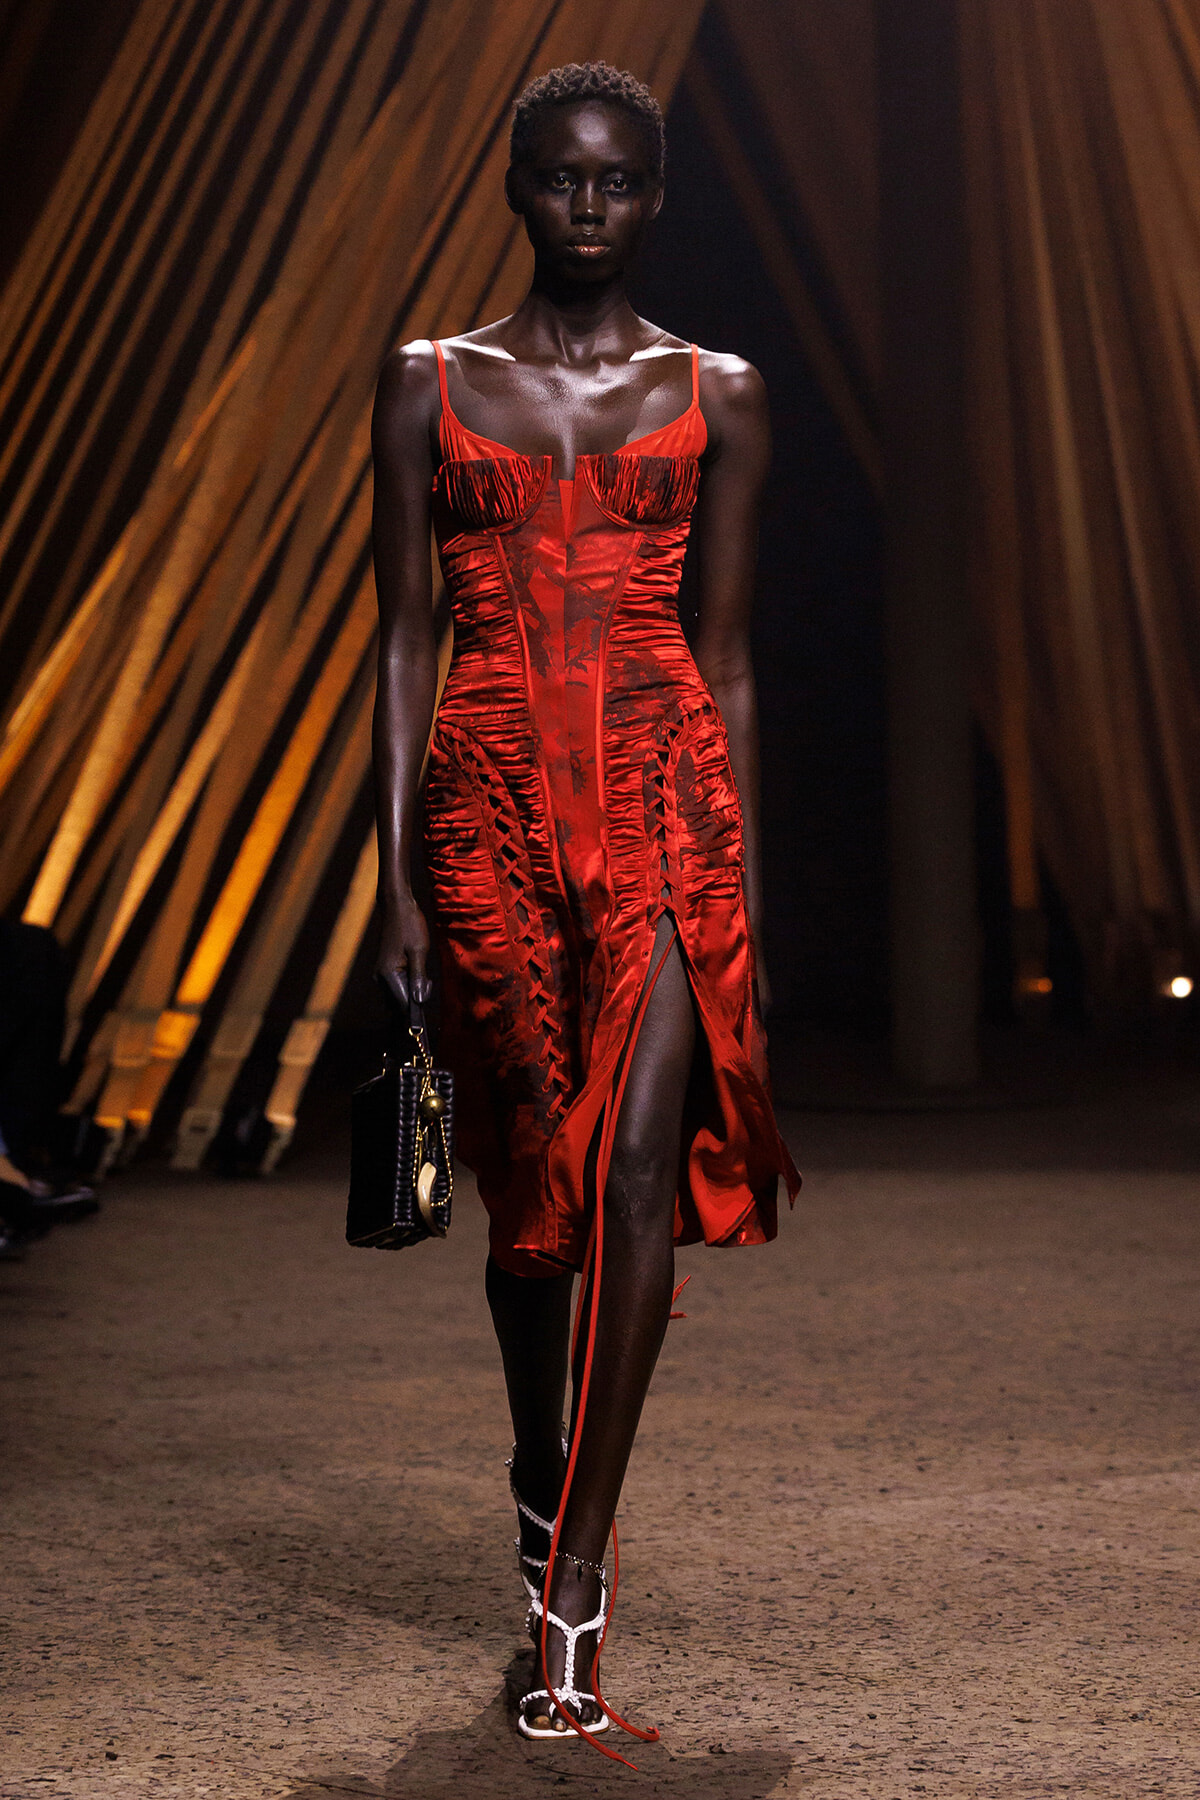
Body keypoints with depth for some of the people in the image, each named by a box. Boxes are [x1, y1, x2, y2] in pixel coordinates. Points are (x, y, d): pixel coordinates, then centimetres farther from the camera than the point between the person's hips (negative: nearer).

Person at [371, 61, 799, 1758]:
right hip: (491, 794, 1)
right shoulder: (429, 385, 9)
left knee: (638, 1164, -13)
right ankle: (543, 1475, 35)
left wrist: (746, 871, 6)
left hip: (664, 789, -1)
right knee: (526, 1172, 9)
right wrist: (397, 873, 0)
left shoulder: (717, 394, 10)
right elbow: (407, 635, 7)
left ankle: (571, 1584, -10)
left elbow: (727, 657, 10)